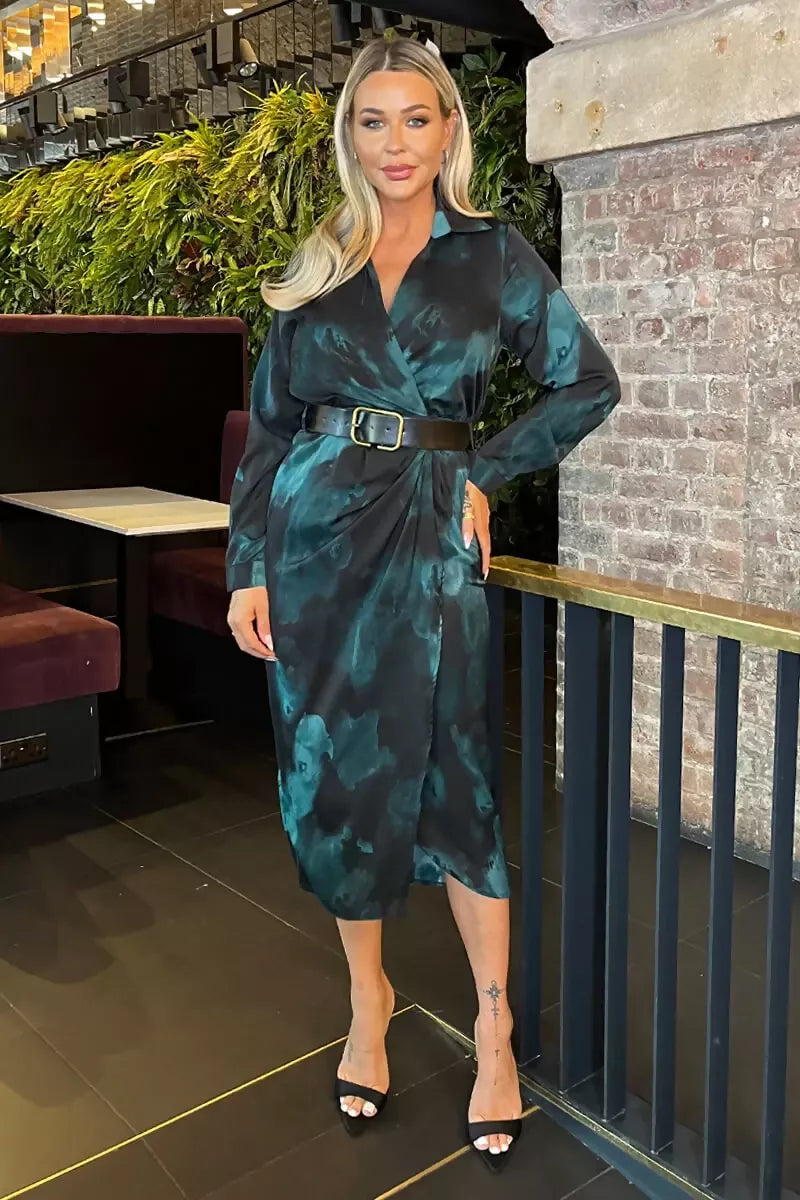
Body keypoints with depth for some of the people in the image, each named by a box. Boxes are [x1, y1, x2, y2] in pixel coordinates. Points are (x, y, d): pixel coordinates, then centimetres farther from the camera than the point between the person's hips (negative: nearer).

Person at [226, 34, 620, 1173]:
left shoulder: (494, 253, 4)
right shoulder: (316, 265, 10)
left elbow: (588, 382, 7)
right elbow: (269, 424, 8)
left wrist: (486, 471, -1)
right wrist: (247, 568, 0)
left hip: (430, 533, -2)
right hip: (315, 531, 3)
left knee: (449, 776, -2)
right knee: (333, 773, 7)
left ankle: (495, 1030, 15)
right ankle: (368, 997, 27)